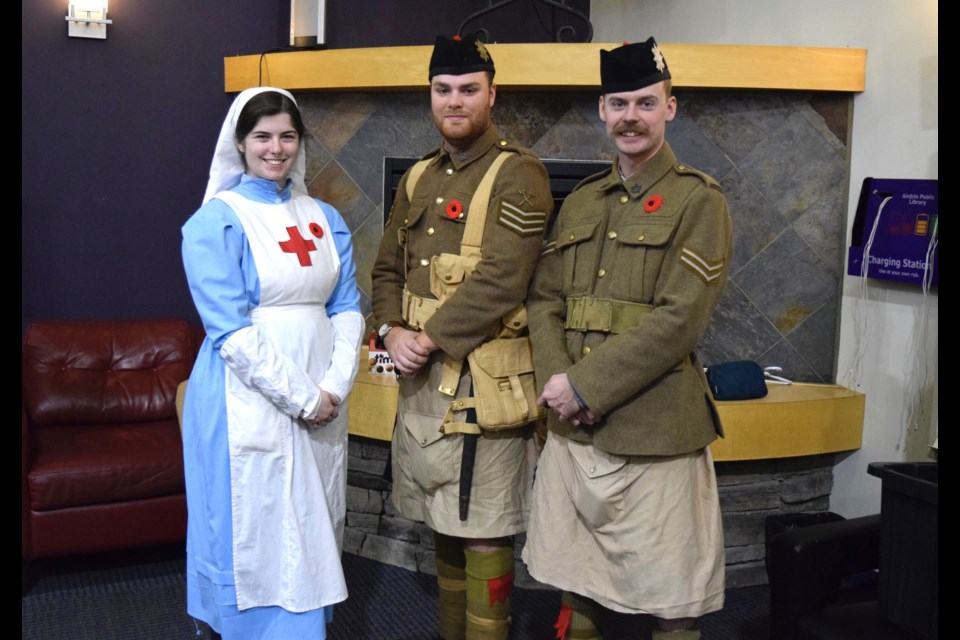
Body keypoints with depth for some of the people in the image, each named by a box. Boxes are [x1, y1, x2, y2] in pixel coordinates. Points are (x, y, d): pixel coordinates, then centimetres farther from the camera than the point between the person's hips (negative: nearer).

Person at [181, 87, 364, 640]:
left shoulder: (324, 218, 10)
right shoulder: (217, 221, -7)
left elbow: (347, 308, 7)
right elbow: (231, 330, -14)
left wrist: (335, 386, -7)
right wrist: (300, 397, -15)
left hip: (322, 402, 5)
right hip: (251, 403, -5)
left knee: (315, 528, 15)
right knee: (260, 536, 3)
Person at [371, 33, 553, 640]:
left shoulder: (519, 174, -10)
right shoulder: (418, 178, 13)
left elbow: (503, 279, -20)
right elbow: (388, 269, 15)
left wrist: (429, 339, -16)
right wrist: (394, 331, -4)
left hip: (482, 380, -7)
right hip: (421, 381, 7)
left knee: (483, 537, 1)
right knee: (443, 524, 19)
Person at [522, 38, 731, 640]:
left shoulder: (698, 199, -5)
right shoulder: (581, 201, 13)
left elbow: (681, 317, -15)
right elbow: (544, 298, 11)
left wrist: (586, 386, -17)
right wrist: (557, 381, -7)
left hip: (656, 432, -5)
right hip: (572, 428, 6)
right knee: (576, 583, 16)